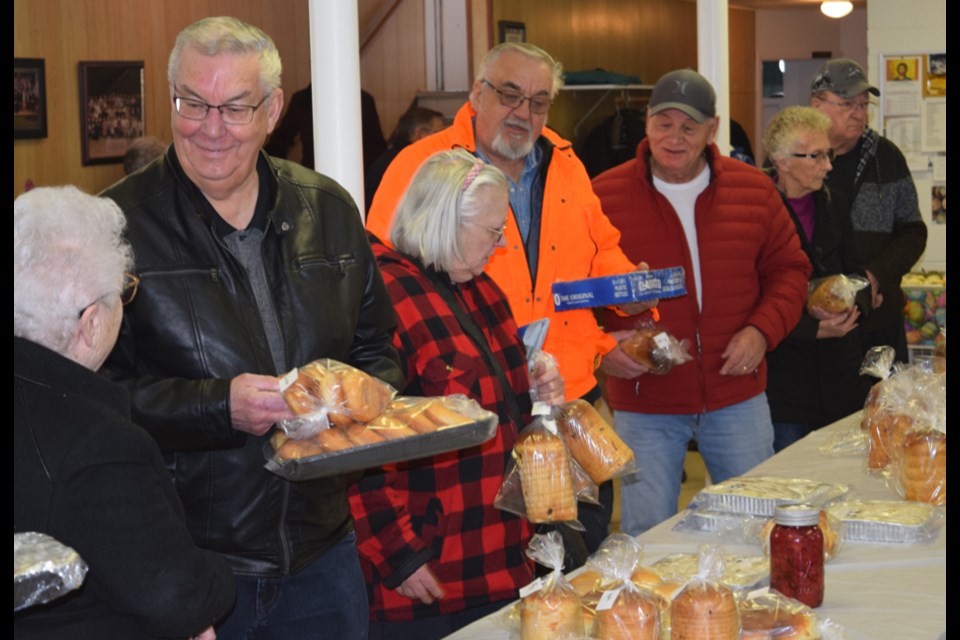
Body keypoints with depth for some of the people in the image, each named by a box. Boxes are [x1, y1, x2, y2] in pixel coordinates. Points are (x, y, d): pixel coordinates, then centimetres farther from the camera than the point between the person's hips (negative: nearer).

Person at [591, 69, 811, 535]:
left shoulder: (754, 189, 2)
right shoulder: (602, 196, -6)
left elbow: (788, 269, 10)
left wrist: (763, 330, -7)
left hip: (737, 394, 3)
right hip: (643, 405, -2)